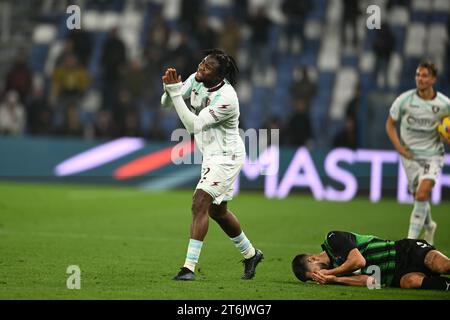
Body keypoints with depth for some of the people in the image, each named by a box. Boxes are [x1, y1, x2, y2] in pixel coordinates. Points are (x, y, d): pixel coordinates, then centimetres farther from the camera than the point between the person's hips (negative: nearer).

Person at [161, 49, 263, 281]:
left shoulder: (226, 98, -28)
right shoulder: (196, 80, -5)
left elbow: (194, 125, -30)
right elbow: (166, 104, -3)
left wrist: (175, 92, -34)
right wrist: (170, 89, -26)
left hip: (227, 155, -9)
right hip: (212, 155, 9)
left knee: (200, 203, -20)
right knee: (217, 211, 20)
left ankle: (189, 267, -22)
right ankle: (250, 254, 39)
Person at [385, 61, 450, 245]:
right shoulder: (404, 100, -8)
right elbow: (390, 124, 5)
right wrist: (399, 146, -7)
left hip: (432, 155, -2)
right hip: (410, 154, 2)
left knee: (422, 194, -21)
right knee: (419, 197, 9)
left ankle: (411, 239, -15)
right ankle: (429, 226, 43)